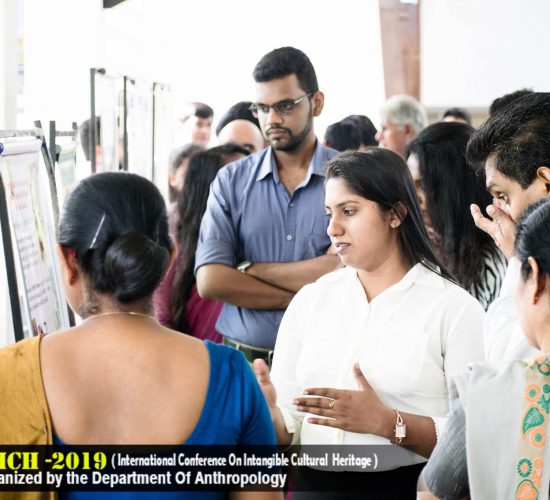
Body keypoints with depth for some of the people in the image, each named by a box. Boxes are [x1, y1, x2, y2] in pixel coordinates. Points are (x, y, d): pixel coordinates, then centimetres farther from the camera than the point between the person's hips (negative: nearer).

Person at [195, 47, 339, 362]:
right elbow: (210, 281, -3)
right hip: (244, 358, 2)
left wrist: (249, 270, -2)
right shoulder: (231, 181, 8)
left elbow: (342, 270, -10)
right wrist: (303, 298, -7)